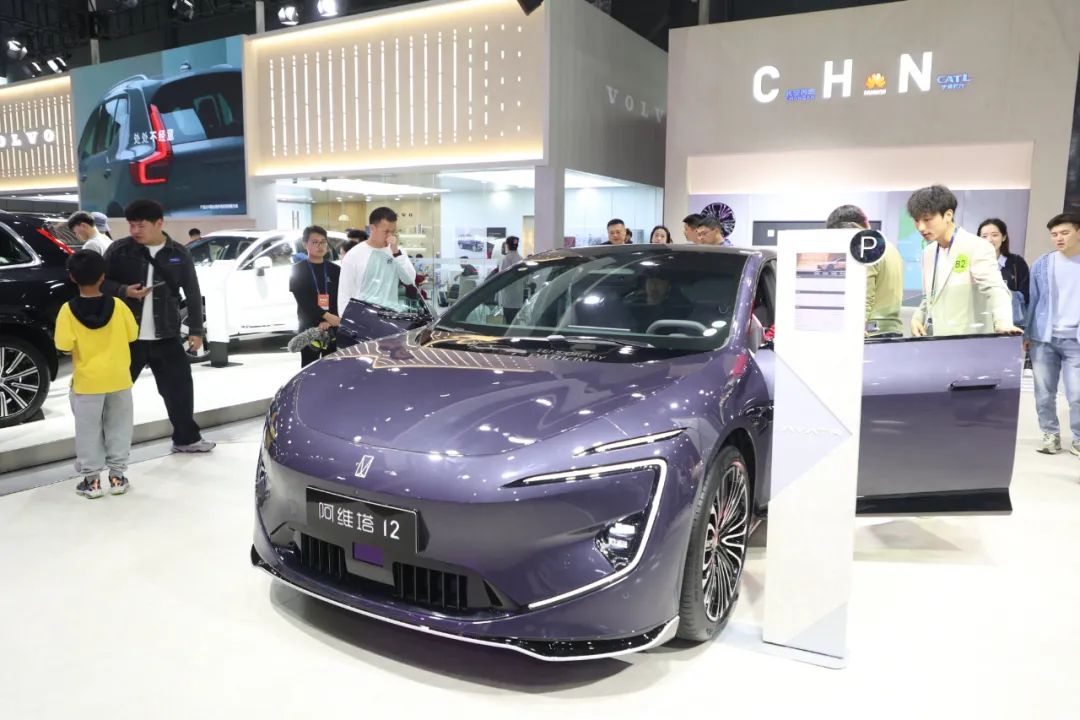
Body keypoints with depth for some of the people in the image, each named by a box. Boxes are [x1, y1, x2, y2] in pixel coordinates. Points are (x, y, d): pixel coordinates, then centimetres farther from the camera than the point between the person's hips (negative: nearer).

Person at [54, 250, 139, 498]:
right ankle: (117, 476, 17)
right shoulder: (117, 305, -8)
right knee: (118, 427, 12)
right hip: (119, 377, 1)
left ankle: (91, 480, 13)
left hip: (88, 380, -1)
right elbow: (132, 335, 1)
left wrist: (81, 344, 5)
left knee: (89, 430, 9)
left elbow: (64, 346, -14)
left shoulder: (68, 310, -12)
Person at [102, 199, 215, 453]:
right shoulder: (119, 250, -2)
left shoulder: (179, 254, 1)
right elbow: (100, 283, 4)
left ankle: (186, 438, 25)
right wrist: (124, 291, -16)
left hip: (166, 336, 1)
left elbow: (193, 294, 6)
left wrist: (196, 330, 3)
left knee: (180, 386, 8)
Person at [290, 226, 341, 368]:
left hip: (332, 327, 2)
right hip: (309, 328, -2)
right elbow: (304, 301, -9)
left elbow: (339, 300, 0)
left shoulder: (335, 270, 9)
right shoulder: (298, 270, 3)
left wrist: (328, 322, -17)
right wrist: (326, 316, -22)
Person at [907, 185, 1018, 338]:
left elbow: (995, 289, -22)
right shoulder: (928, 253, 13)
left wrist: (1003, 323, -39)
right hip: (933, 340, 7)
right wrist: (918, 318, 2)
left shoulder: (977, 248, -9)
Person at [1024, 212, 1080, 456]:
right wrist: (1026, 334, 4)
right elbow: (1033, 300, 8)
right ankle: (1050, 434, 21)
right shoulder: (1041, 265, 4)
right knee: (1044, 393, 6)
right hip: (1043, 338, 2)